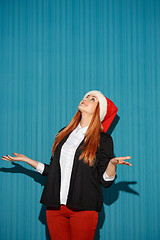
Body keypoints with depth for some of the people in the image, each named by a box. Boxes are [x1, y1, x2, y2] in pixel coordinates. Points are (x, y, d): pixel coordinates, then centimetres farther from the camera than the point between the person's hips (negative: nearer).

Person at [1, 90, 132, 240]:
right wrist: (26, 159, 19)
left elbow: (105, 181, -2)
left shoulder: (103, 139, 2)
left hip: (83, 209, -4)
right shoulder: (63, 134, 16)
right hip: (55, 208, 4)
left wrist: (112, 163, -20)